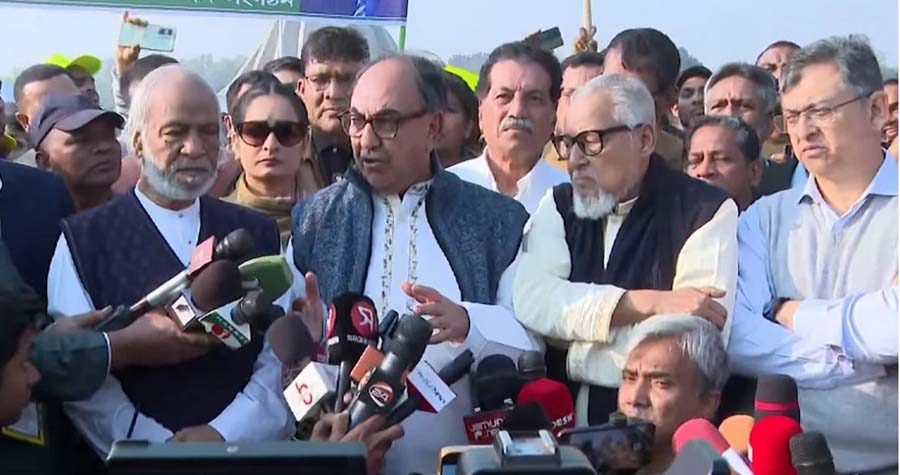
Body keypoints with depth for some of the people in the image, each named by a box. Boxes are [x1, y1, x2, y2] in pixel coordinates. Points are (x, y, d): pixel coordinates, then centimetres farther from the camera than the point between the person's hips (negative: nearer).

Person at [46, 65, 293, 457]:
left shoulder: (259, 234, 11)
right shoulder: (84, 240, 4)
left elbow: (283, 358, 3)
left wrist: (223, 435, -11)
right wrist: (162, 447, -15)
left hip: (247, 457, 2)